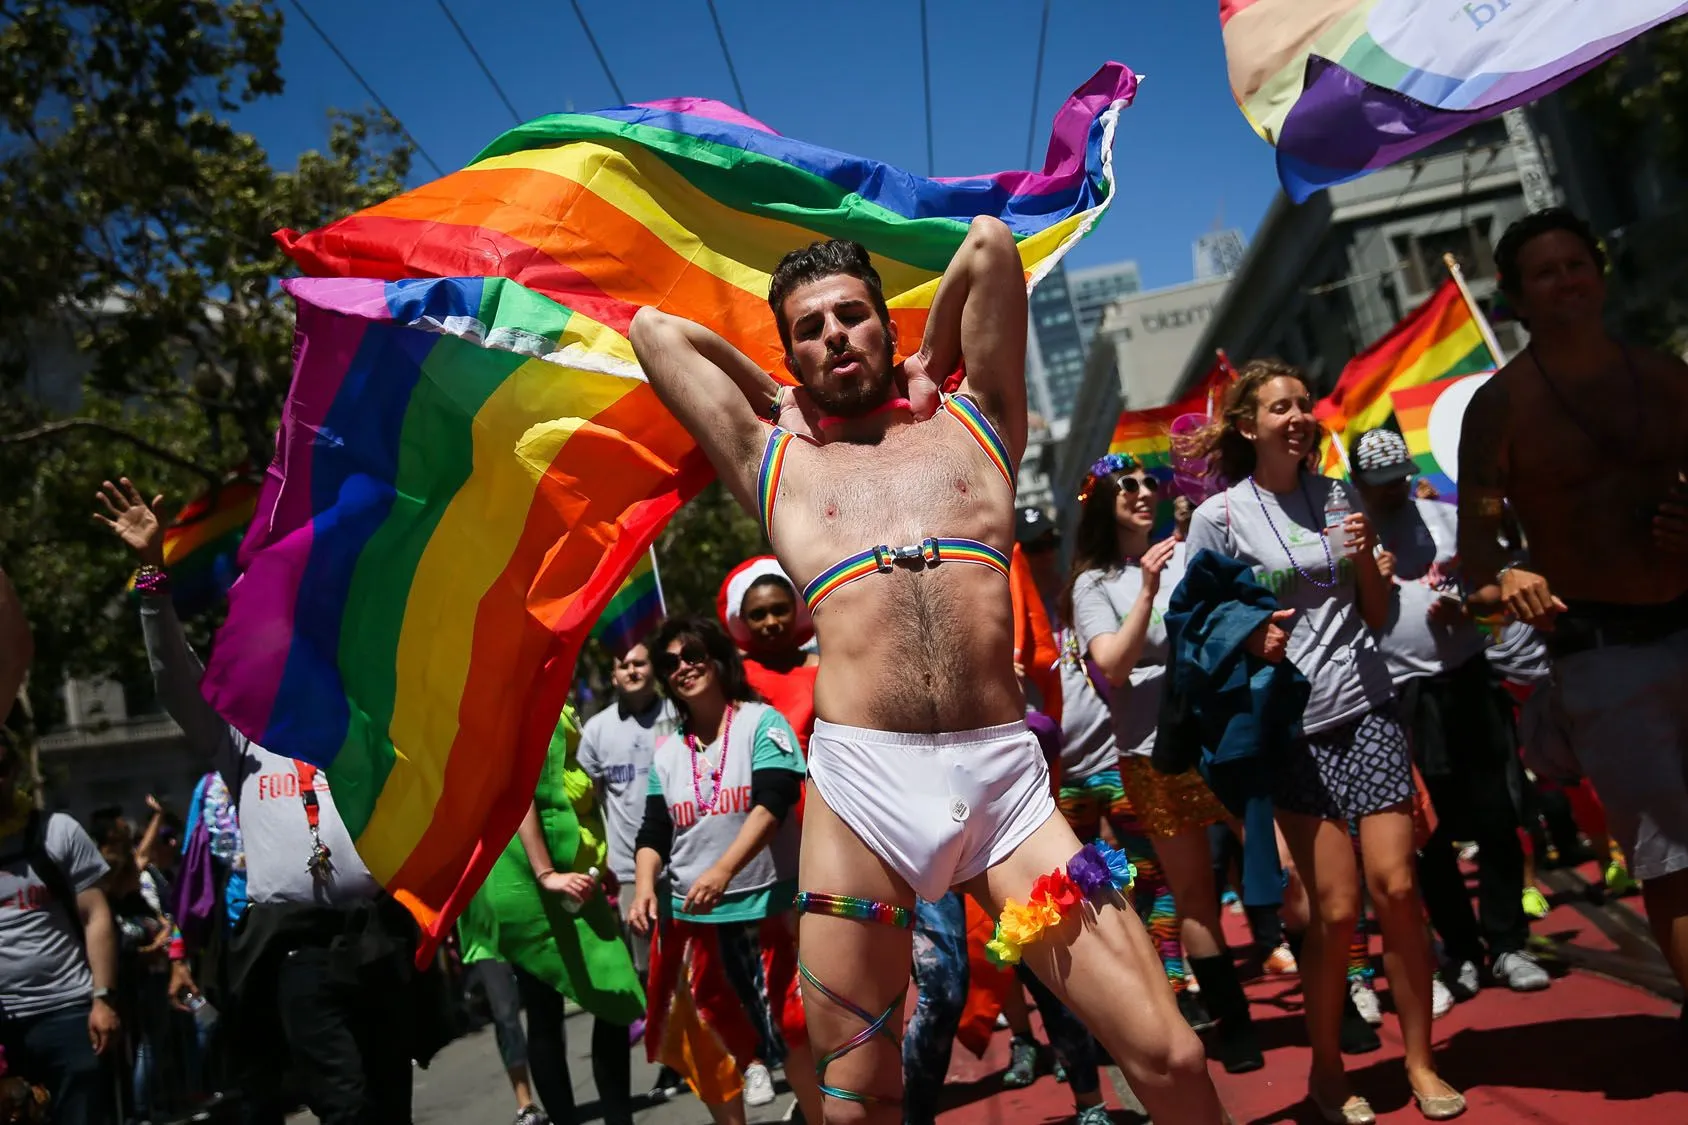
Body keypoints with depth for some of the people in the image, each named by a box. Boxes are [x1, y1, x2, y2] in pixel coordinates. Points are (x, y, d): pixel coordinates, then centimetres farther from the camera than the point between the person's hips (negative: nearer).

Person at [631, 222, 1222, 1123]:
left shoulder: (972, 422, 19)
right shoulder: (774, 458, 17)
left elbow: (990, 242, 18)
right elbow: (652, 329, 22)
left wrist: (927, 363, 28)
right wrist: (778, 397, 28)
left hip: (1005, 779, 1)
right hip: (860, 786, 0)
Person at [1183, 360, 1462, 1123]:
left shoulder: (1338, 496, 9)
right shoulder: (1218, 518, -4)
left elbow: (1378, 617, 13)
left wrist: (1366, 558, -6)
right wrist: (1248, 642, -19)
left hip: (1367, 708, 3)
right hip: (1291, 724, -3)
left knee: (1396, 886, -2)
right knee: (1336, 907, -2)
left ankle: (1420, 1061, 17)